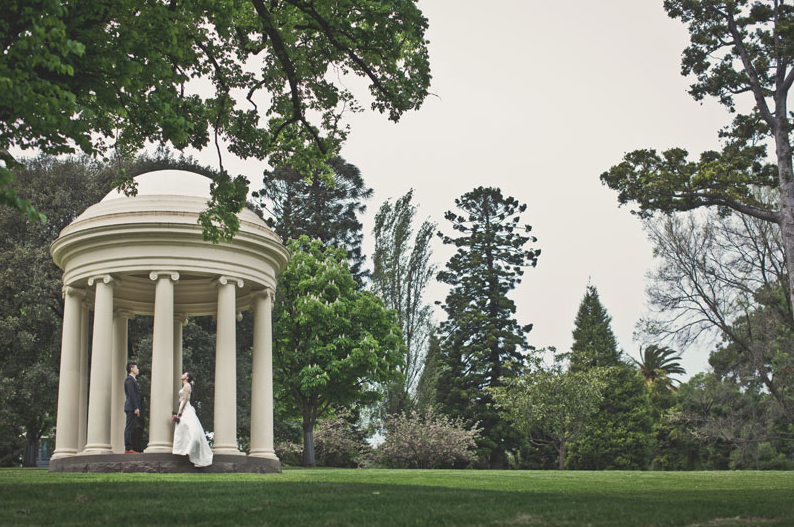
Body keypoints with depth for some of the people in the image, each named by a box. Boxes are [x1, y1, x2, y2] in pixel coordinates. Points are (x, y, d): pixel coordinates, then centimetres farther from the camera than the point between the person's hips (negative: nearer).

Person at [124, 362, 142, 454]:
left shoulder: (133, 380, 23)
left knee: (132, 429, 7)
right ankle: (128, 448, -14)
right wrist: (136, 408, -21)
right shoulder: (129, 379, -9)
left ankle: (131, 448, 7)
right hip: (131, 408, -10)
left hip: (133, 409, 10)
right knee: (129, 428, -11)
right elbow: (131, 395, -17)